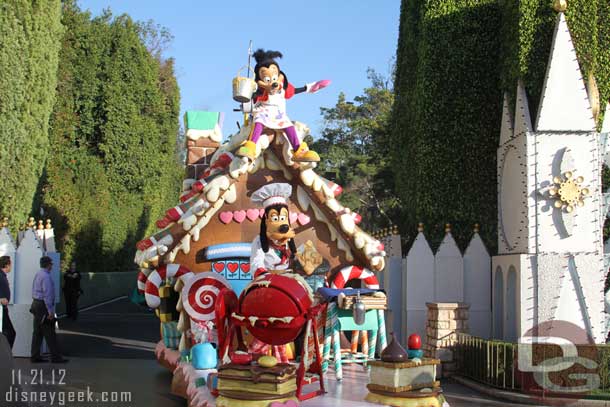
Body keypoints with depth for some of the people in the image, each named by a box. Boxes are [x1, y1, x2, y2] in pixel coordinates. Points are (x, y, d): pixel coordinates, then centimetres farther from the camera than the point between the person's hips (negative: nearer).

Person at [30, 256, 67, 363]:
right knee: (49, 333, -5)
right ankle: (56, 357, -1)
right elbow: (47, 295, -21)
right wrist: (50, 311, -19)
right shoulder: (46, 276, -18)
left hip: (36, 303, 10)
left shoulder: (38, 275, 13)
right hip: (43, 306, -10)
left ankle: (35, 356, 13)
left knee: (37, 332, 11)